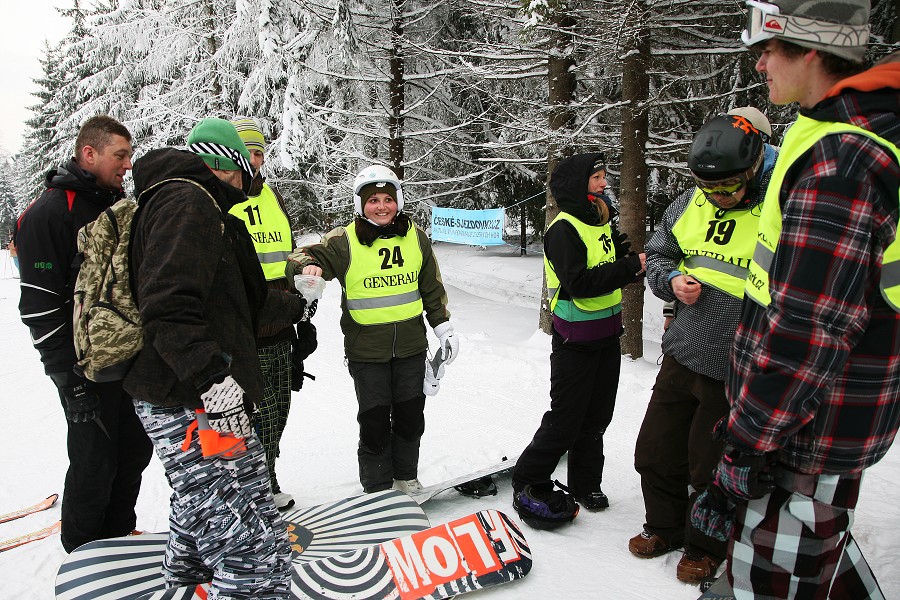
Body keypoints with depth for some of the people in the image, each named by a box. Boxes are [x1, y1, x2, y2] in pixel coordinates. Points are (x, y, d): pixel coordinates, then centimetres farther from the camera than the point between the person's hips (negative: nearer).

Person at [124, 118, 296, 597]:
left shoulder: (180, 199, 22)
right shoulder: (187, 200, -12)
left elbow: (229, 301, 29)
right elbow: (168, 303, -27)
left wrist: (291, 304, 39)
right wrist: (213, 378, -33)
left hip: (193, 395, 12)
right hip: (190, 404, -12)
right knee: (255, 551, -14)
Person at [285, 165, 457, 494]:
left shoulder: (415, 236, 4)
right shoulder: (344, 241, -6)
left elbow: (432, 287, 12)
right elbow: (307, 255, -7)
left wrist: (444, 328, 11)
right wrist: (307, 267, -31)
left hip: (411, 346, 3)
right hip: (366, 349, -3)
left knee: (411, 416, 13)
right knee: (375, 420, 3)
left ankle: (406, 477, 33)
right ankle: (377, 487, 22)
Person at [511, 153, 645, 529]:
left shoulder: (600, 223, 12)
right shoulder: (564, 228, -16)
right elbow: (578, 283, -26)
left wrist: (630, 259, -1)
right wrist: (629, 267, -23)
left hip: (607, 335, 9)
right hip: (576, 340, -8)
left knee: (597, 416, 15)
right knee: (565, 420, -1)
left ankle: (585, 484, 30)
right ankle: (528, 481, 16)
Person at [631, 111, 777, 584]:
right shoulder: (691, 203, 2)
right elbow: (656, 255, 14)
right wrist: (672, 281, -7)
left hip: (735, 373, -5)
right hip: (681, 356, 5)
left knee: (711, 471, 12)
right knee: (656, 453, 17)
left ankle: (705, 547, 38)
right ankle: (665, 526, 42)